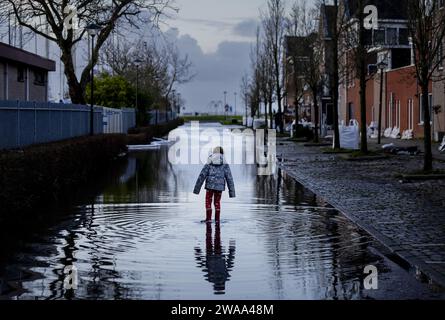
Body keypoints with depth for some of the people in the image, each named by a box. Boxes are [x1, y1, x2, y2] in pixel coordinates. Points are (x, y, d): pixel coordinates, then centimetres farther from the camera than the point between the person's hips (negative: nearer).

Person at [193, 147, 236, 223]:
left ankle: (208, 218, 1)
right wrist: (231, 191, 4)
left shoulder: (209, 163, 4)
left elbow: (202, 176, 1)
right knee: (217, 202, 17)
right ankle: (217, 219, 17)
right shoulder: (225, 164, 4)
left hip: (210, 185, -1)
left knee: (208, 202, 11)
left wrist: (197, 188, 4)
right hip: (219, 186, 1)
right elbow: (229, 178, 1)